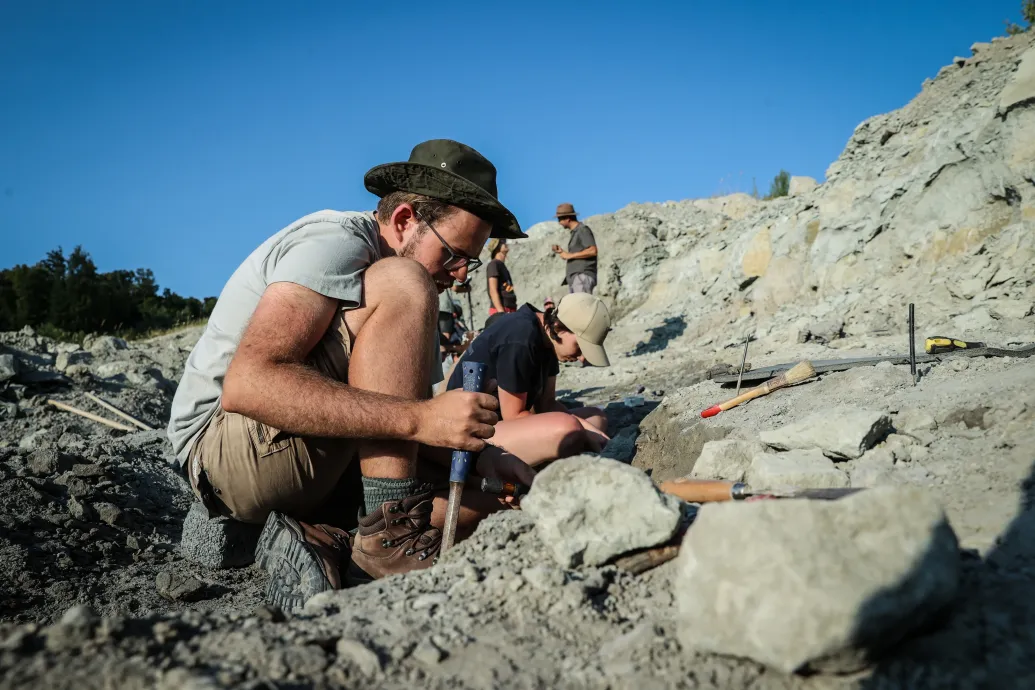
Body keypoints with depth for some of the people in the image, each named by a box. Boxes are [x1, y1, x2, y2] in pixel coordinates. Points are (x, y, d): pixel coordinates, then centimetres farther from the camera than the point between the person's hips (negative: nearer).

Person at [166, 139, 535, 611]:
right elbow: (245, 384, -30)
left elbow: (408, 429, 9)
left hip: (322, 466, 9)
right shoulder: (336, 242, -15)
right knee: (402, 287, -24)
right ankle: (391, 535, -25)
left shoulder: (405, 301, 13)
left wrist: (482, 456, -11)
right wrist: (418, 418, -35)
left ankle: (325, 542, -14)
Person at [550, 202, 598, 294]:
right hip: (574, 279, 9)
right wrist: (562, 252, 13)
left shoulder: (583, 229, -4)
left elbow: (593, 251, -17)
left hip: (583, 277, -9)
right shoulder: (574, 233, 24)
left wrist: (570, 255, -13)